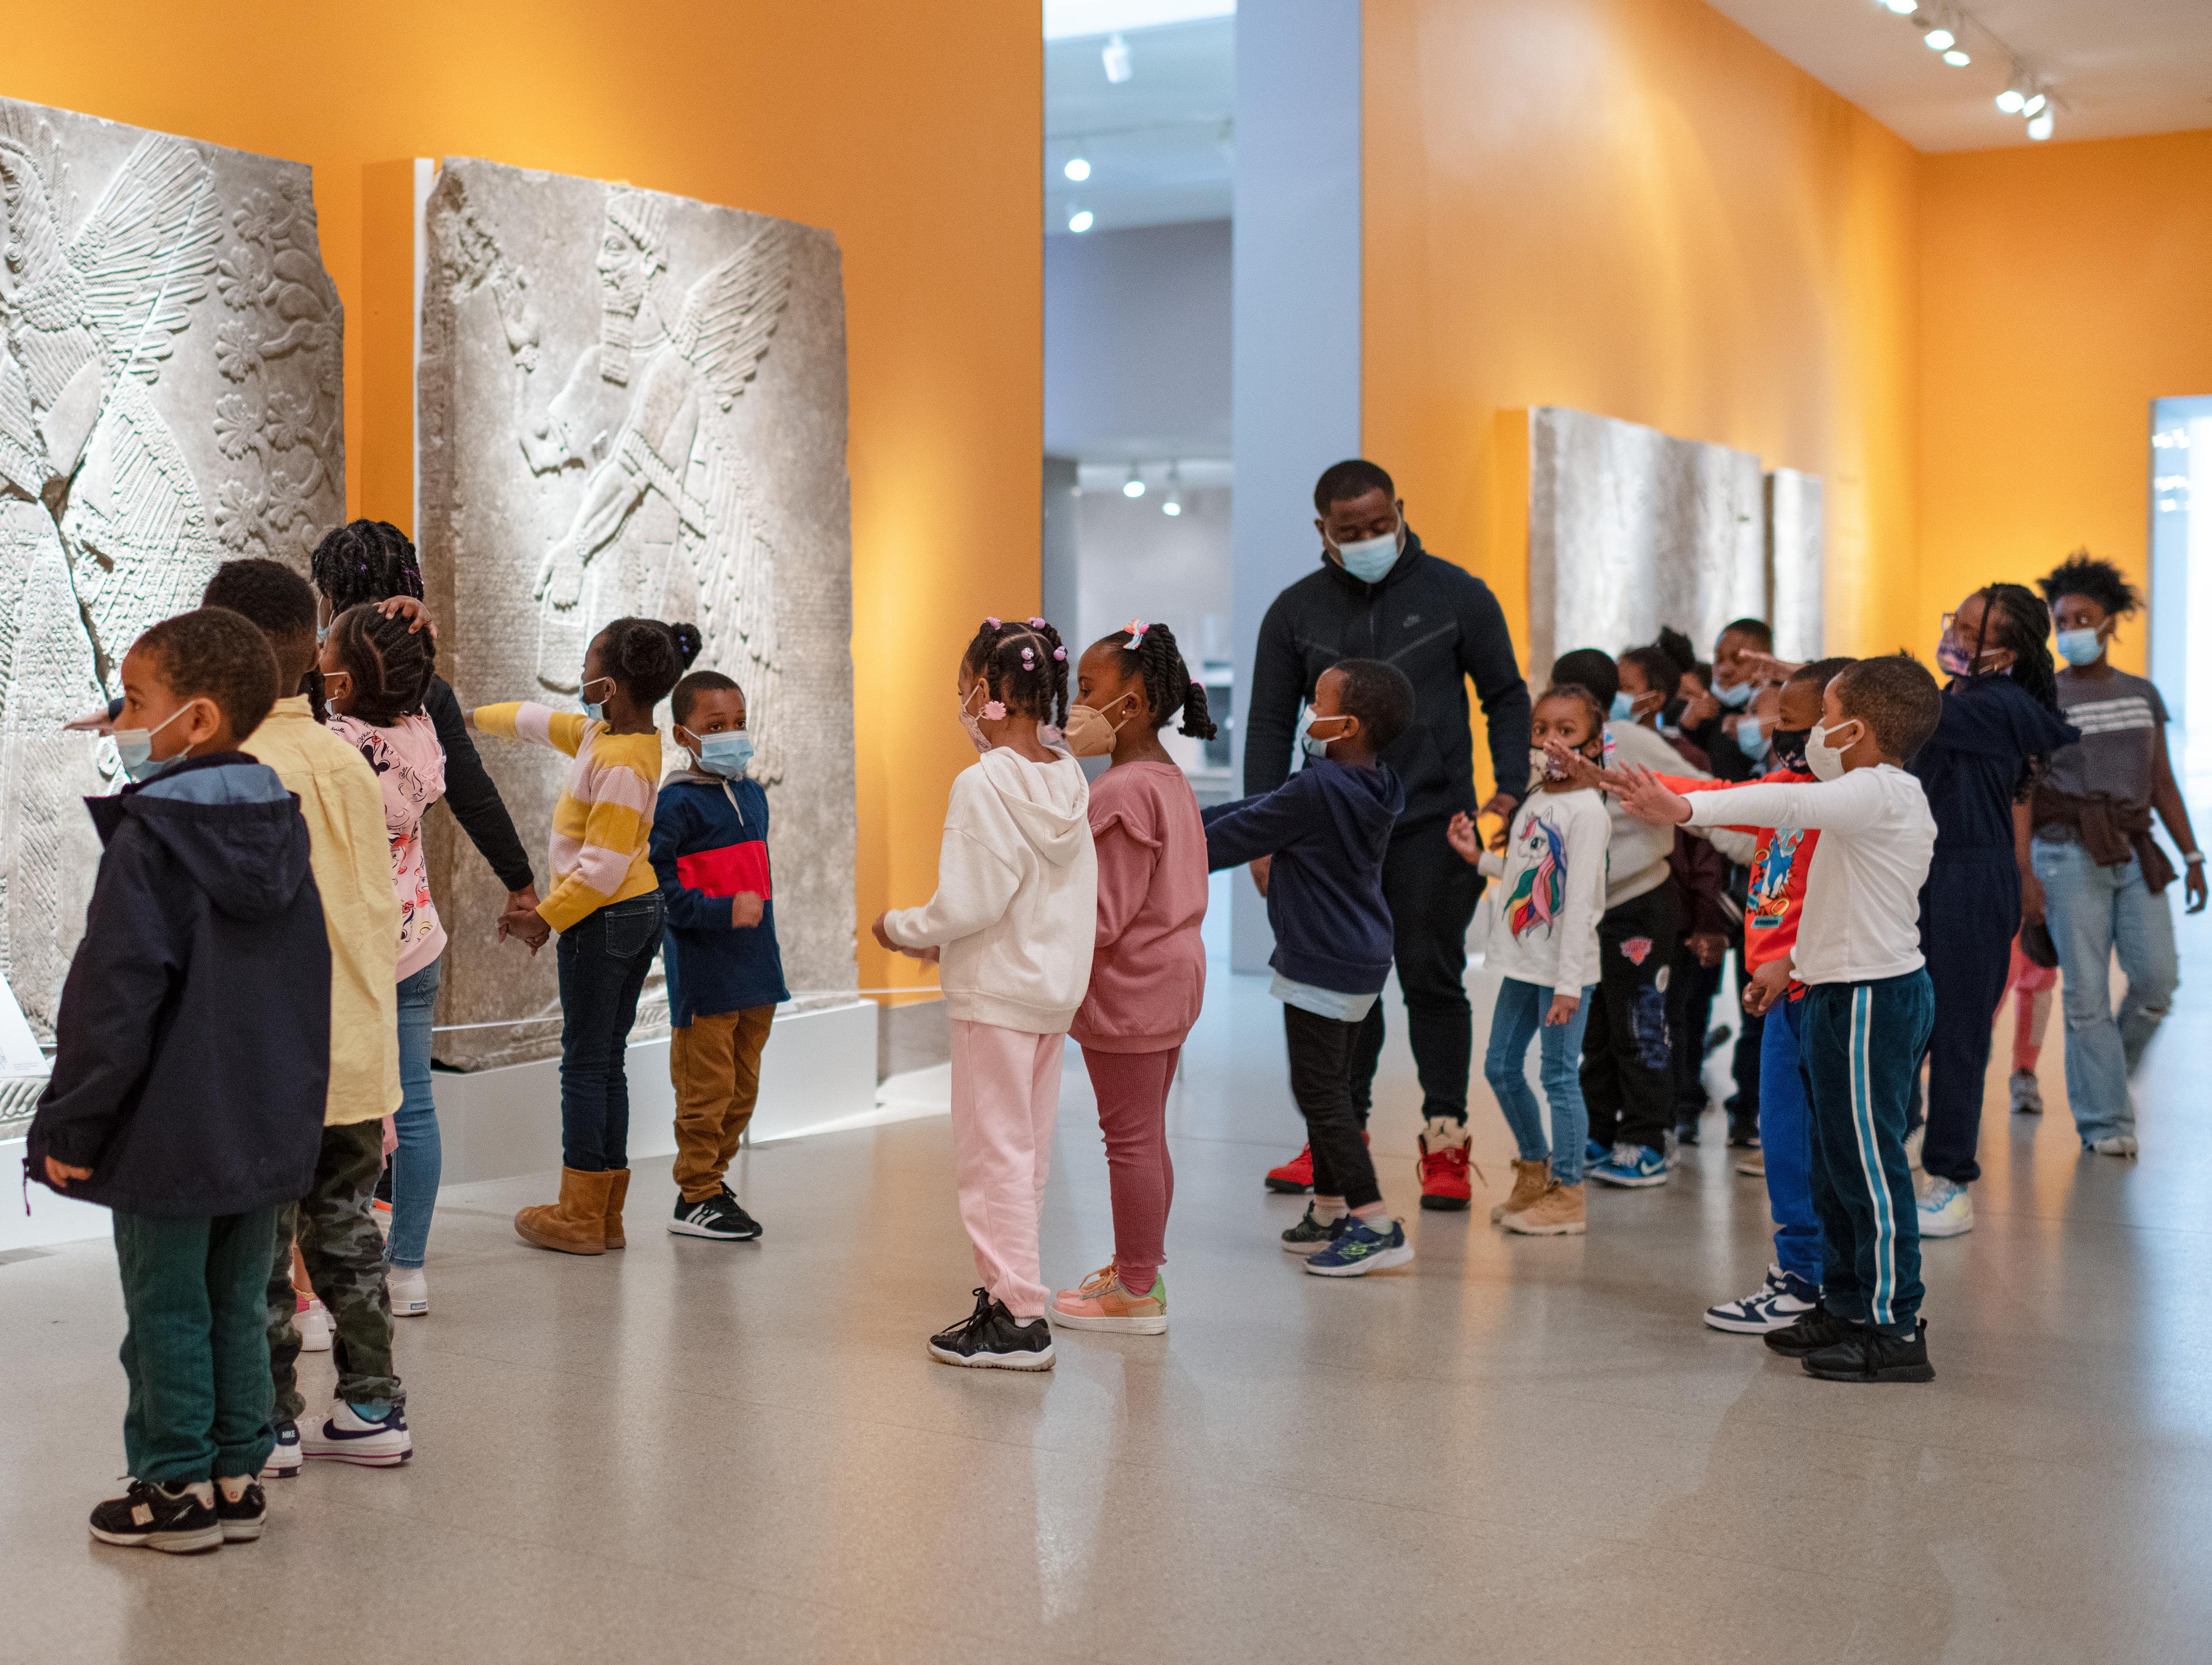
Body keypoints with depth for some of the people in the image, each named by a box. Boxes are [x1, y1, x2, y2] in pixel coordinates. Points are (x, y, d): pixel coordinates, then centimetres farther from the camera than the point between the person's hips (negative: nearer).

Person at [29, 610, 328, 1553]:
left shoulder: (147, 843, -17)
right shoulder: (284, 831, 5)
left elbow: (114, 999, -19)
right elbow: (310, 987, 12)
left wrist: (71, 1125, -11)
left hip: (167, 1137, -6)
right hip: (270, 1130, 7)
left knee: (166, 1310, 5)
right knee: (237, 1305, 15)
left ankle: (177, 1488, 13)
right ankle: (237, 1476, 21)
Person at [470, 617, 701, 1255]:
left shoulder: (620, 761, -22)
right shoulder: (603, 733, 7)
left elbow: (604, 867, -23)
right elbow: (542, 722, 24)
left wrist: (546, 918, -14)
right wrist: (474, 717, 33)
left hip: (603, 918, -10)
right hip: (641, 913, 10)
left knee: (585, 1063, -2)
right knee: (606, 1063, 13)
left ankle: (579, 1218, 4)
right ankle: (606, 1214, 18)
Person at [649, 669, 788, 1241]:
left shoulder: (753, 796, 14)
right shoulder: (676, 802, -11)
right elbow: (657, 884, -18)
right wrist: (723, 913, -24)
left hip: (753, 973, 8)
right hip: (703, 975, -8)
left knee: (742, 1090, 14)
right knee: (706, 1091, -2)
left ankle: (711, 1176, 27)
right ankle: (696, 1199, 8)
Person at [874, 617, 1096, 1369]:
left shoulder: (983, 784, -18)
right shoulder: (1071, 781, 5)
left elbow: (970, 903, -21)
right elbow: (1080, 901, 10)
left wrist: (903, 929, -2)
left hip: (995, 995, -8)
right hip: (1057, 991, 8)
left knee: (993, 1153, -1)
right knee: (1027, 1152, 16)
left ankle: (1019, 1318, 1)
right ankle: (1010, 1289, 24)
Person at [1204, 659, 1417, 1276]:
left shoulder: (1316, 790, -21)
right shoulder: (1370, 788, 7)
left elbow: (1241, 833, -12)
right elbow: (1265, 808, 15)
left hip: (1320, 966, -10)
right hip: (1361, 961, 10)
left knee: (1321, 1092, -5)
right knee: (1334, 1087, 17)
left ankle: (1376, 1225, -6)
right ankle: (1329, 1211, 27)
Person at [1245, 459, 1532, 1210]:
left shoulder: (1455, 595, 0)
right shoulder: (1295, 612, 5)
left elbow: (1506, 697, 6)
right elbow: (1270, 726, 8)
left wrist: (1510, 791, -6)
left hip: (1433, 824, -2)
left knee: (1432, 977, -1)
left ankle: (1445, 1142, 8)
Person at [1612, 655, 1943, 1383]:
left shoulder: (1878, 792, -15)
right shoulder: (1895, 797, 16)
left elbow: (1786, 805, -31)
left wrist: (1686, 809, -41)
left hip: (1869, 997, -11)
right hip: (1850, 994, 11)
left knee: (1869, 1164, -6)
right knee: (1838, 1163, 17)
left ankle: (1896, 1331, -1)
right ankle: (1847, 1307, 27)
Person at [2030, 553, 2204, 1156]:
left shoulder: (2143, 695, 13)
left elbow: (2163, 784, 16)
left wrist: (2192, 856, 9)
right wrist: (2024, 874, -11)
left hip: (2135, 856, 4)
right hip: (2070, 856, -4)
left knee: (2157, 979, -6)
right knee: (2087, 994, -4)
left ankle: (2104, 1075, 20)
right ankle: (2104, 1121, 5)